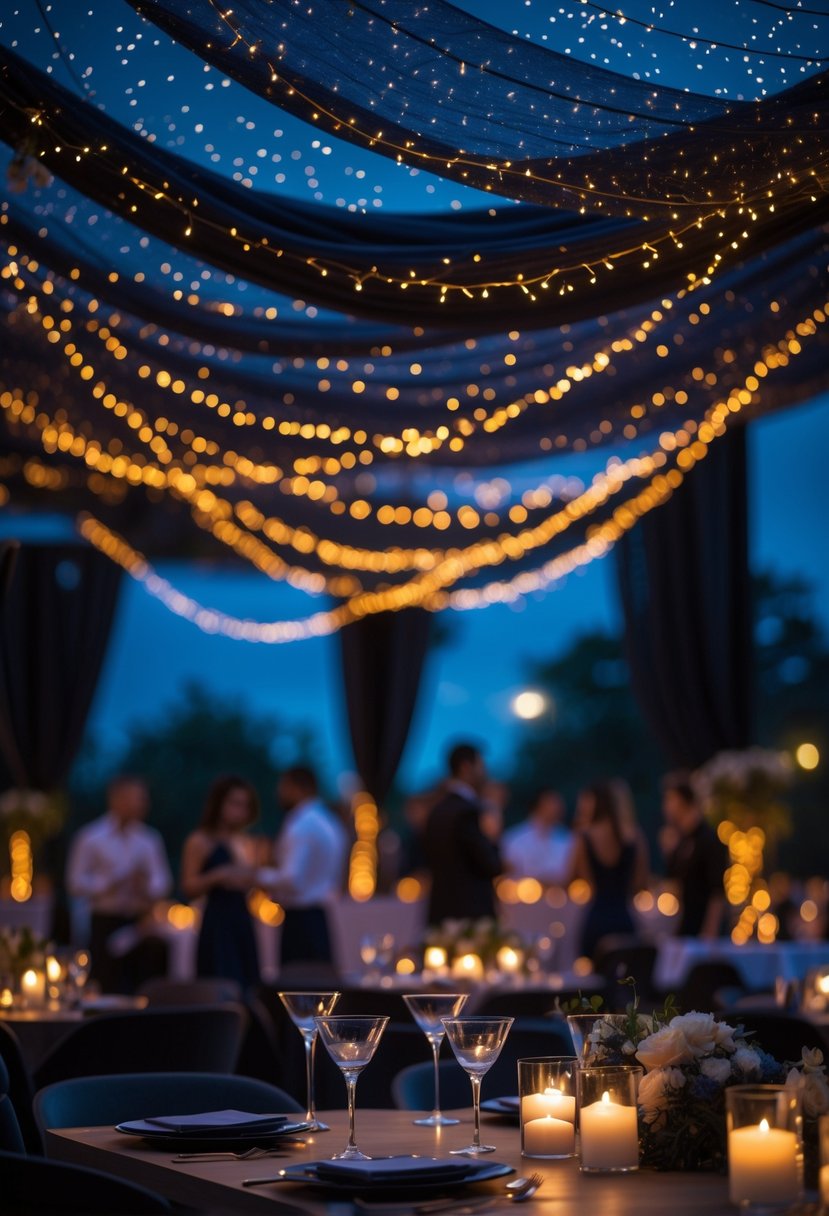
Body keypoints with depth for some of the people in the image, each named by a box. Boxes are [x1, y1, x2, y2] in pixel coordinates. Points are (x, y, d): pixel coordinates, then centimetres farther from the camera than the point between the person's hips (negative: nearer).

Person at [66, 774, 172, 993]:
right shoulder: (90, 838, 0)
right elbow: (76, 884, -5)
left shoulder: (150, 839, 12)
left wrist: (147, 887, -13)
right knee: (109, 990, -6)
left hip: (141, 924, 4)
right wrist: (112, 884, -18)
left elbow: (162, 881, 10)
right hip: (107, 924, -4)